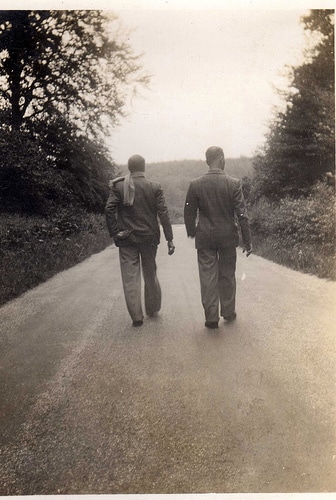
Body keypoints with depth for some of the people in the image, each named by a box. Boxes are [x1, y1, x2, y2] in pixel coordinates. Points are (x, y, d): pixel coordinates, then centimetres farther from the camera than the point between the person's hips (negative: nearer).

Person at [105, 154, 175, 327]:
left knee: (130, 278, 4)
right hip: (149, 237, 1)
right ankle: (152, 308, 32)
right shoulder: (154, 187, -4)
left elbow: (109, 209, -13)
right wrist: (170, 238, -5)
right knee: (150, 274, 18)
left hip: (127, 238, -1)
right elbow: (163, 213, -7)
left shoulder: (118, 186, -4)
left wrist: (114, 232, -5)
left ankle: (136, 316, 5)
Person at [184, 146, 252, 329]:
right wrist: (247, 241, -2)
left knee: (208, 278, 6)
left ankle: (211, 318, 10)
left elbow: (189, 213, 0)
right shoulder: (234, 184, -9)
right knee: (227, 276, 15)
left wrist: (192, 232, 17)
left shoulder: (195, 185, -6)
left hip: (205, 238, 0)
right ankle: (228, 313, 28)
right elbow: (242, 214, -9)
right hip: (228, 237, 0)